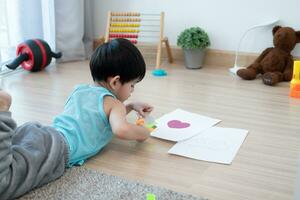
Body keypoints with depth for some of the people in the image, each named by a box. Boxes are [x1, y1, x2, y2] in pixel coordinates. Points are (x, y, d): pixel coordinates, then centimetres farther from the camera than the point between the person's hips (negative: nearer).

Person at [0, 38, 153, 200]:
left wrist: (131, 106, 49)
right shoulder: (113, 103, 9)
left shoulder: (79, 90, 32)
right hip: (58, 146, -8)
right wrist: (143, 132, 10)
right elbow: (121, 129, -12)